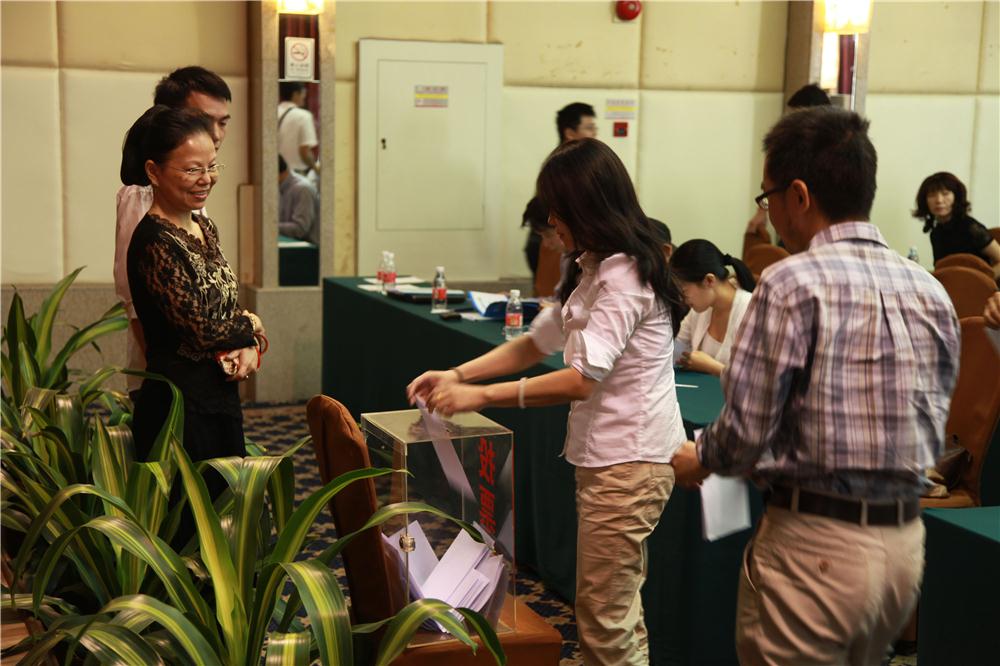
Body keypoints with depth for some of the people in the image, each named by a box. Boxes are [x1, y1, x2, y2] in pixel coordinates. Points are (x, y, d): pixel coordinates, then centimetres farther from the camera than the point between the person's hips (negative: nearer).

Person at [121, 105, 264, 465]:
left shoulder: (204, 228, 8)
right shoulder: (154, 242, -19)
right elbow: (201, 328, -22)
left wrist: (246, 346, -7)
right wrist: (251, 326, -3)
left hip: (221, 397, 9)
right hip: (178, 406, -9)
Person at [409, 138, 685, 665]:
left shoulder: (624, 276, -18)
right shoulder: (594, 271, 14)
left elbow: (580, 380, -24)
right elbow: (537, 342, 18)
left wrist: (479, 396, -22)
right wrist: (457, 375, 6)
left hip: (628, 463, -10)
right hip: (605, 457, 10)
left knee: (603, 622, -2)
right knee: (619, 613, 19)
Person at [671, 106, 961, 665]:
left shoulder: (793, 284, -15)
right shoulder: (932, 293, 4)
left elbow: (747, 430, -15)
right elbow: (933, 427, 10)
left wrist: (699, 459, 6)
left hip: (816, 542, -7)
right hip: (906, 540, 7)